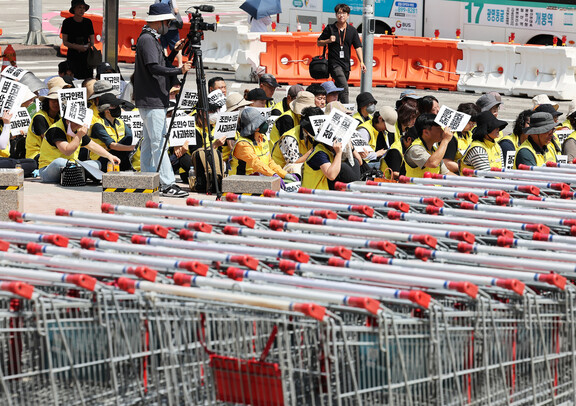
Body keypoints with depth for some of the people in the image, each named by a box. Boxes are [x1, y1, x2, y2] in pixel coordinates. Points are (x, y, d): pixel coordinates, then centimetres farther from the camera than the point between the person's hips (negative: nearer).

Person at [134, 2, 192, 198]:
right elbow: (153, 68, -24)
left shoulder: (152, 39, 18)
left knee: (149, 143, 12)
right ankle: (168, 185, -13)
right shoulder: (146, 39, -14)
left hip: (155, 99, 11)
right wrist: (179, 70, -28)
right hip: (151, 100, -11)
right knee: (158, 143, -11)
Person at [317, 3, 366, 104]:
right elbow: (319, 42, 10)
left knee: (338, 88, 12)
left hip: (346, 64, 4)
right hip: (334, 62, -4)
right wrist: (328, 41, -11)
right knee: (344, 87, -20)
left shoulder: (352, 30, 8)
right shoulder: (330, 28, 2)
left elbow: (358, 47, 4)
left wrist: (361, 62, -8)